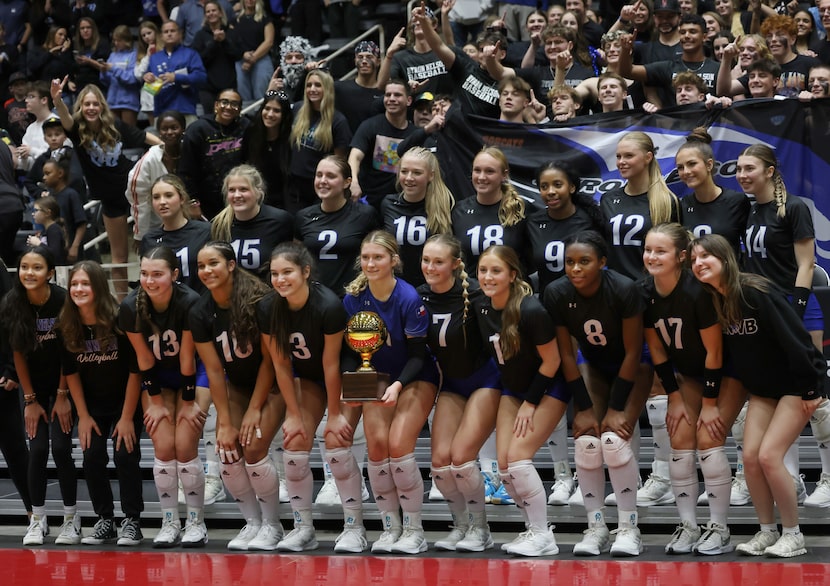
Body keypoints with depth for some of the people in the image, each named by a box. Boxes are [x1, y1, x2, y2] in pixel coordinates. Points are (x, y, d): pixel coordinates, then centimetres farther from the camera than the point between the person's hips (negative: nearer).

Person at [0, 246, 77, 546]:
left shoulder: (63, 301, -21)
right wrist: (30, 400, -4)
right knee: (38, 449, -5)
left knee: (60, 448, -9)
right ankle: (37, 519, 6)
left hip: (63, 383, -2)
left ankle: (71, 519, 4)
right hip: (33, 385, 2)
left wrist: (63, 396, -8)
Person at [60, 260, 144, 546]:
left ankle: (132, 523, -2)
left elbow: (135, 370, -17)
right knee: (92, 458, -4)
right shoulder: (67, 326, -12)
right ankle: (105, 522, 8)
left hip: (126, 401, -4)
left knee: (125, 455, -12)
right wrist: (83, 415, -3)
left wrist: (127, 417, -16)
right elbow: (70, 372, -1)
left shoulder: (120, 320, -23)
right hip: (93, 405, 4)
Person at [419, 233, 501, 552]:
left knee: (461, 456, -16)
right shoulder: (420, 297, -6)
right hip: (451, 384, 5)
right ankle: (460, 525, 15)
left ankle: (480, 529, 4)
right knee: (440, 460, -7)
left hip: (486, 379, -5)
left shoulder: (474, 294, -22)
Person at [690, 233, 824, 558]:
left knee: (769, 455, -14)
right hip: (762, 388, 7)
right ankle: (767, 531, 11)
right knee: (750, 456, -3)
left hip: (795, 385, -7)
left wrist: (809, 388, -22)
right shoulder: (713, 302, -3)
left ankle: (793, 535, -1)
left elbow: (795, 339, -25)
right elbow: (726, 349, 9)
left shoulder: (756, 292, -25)